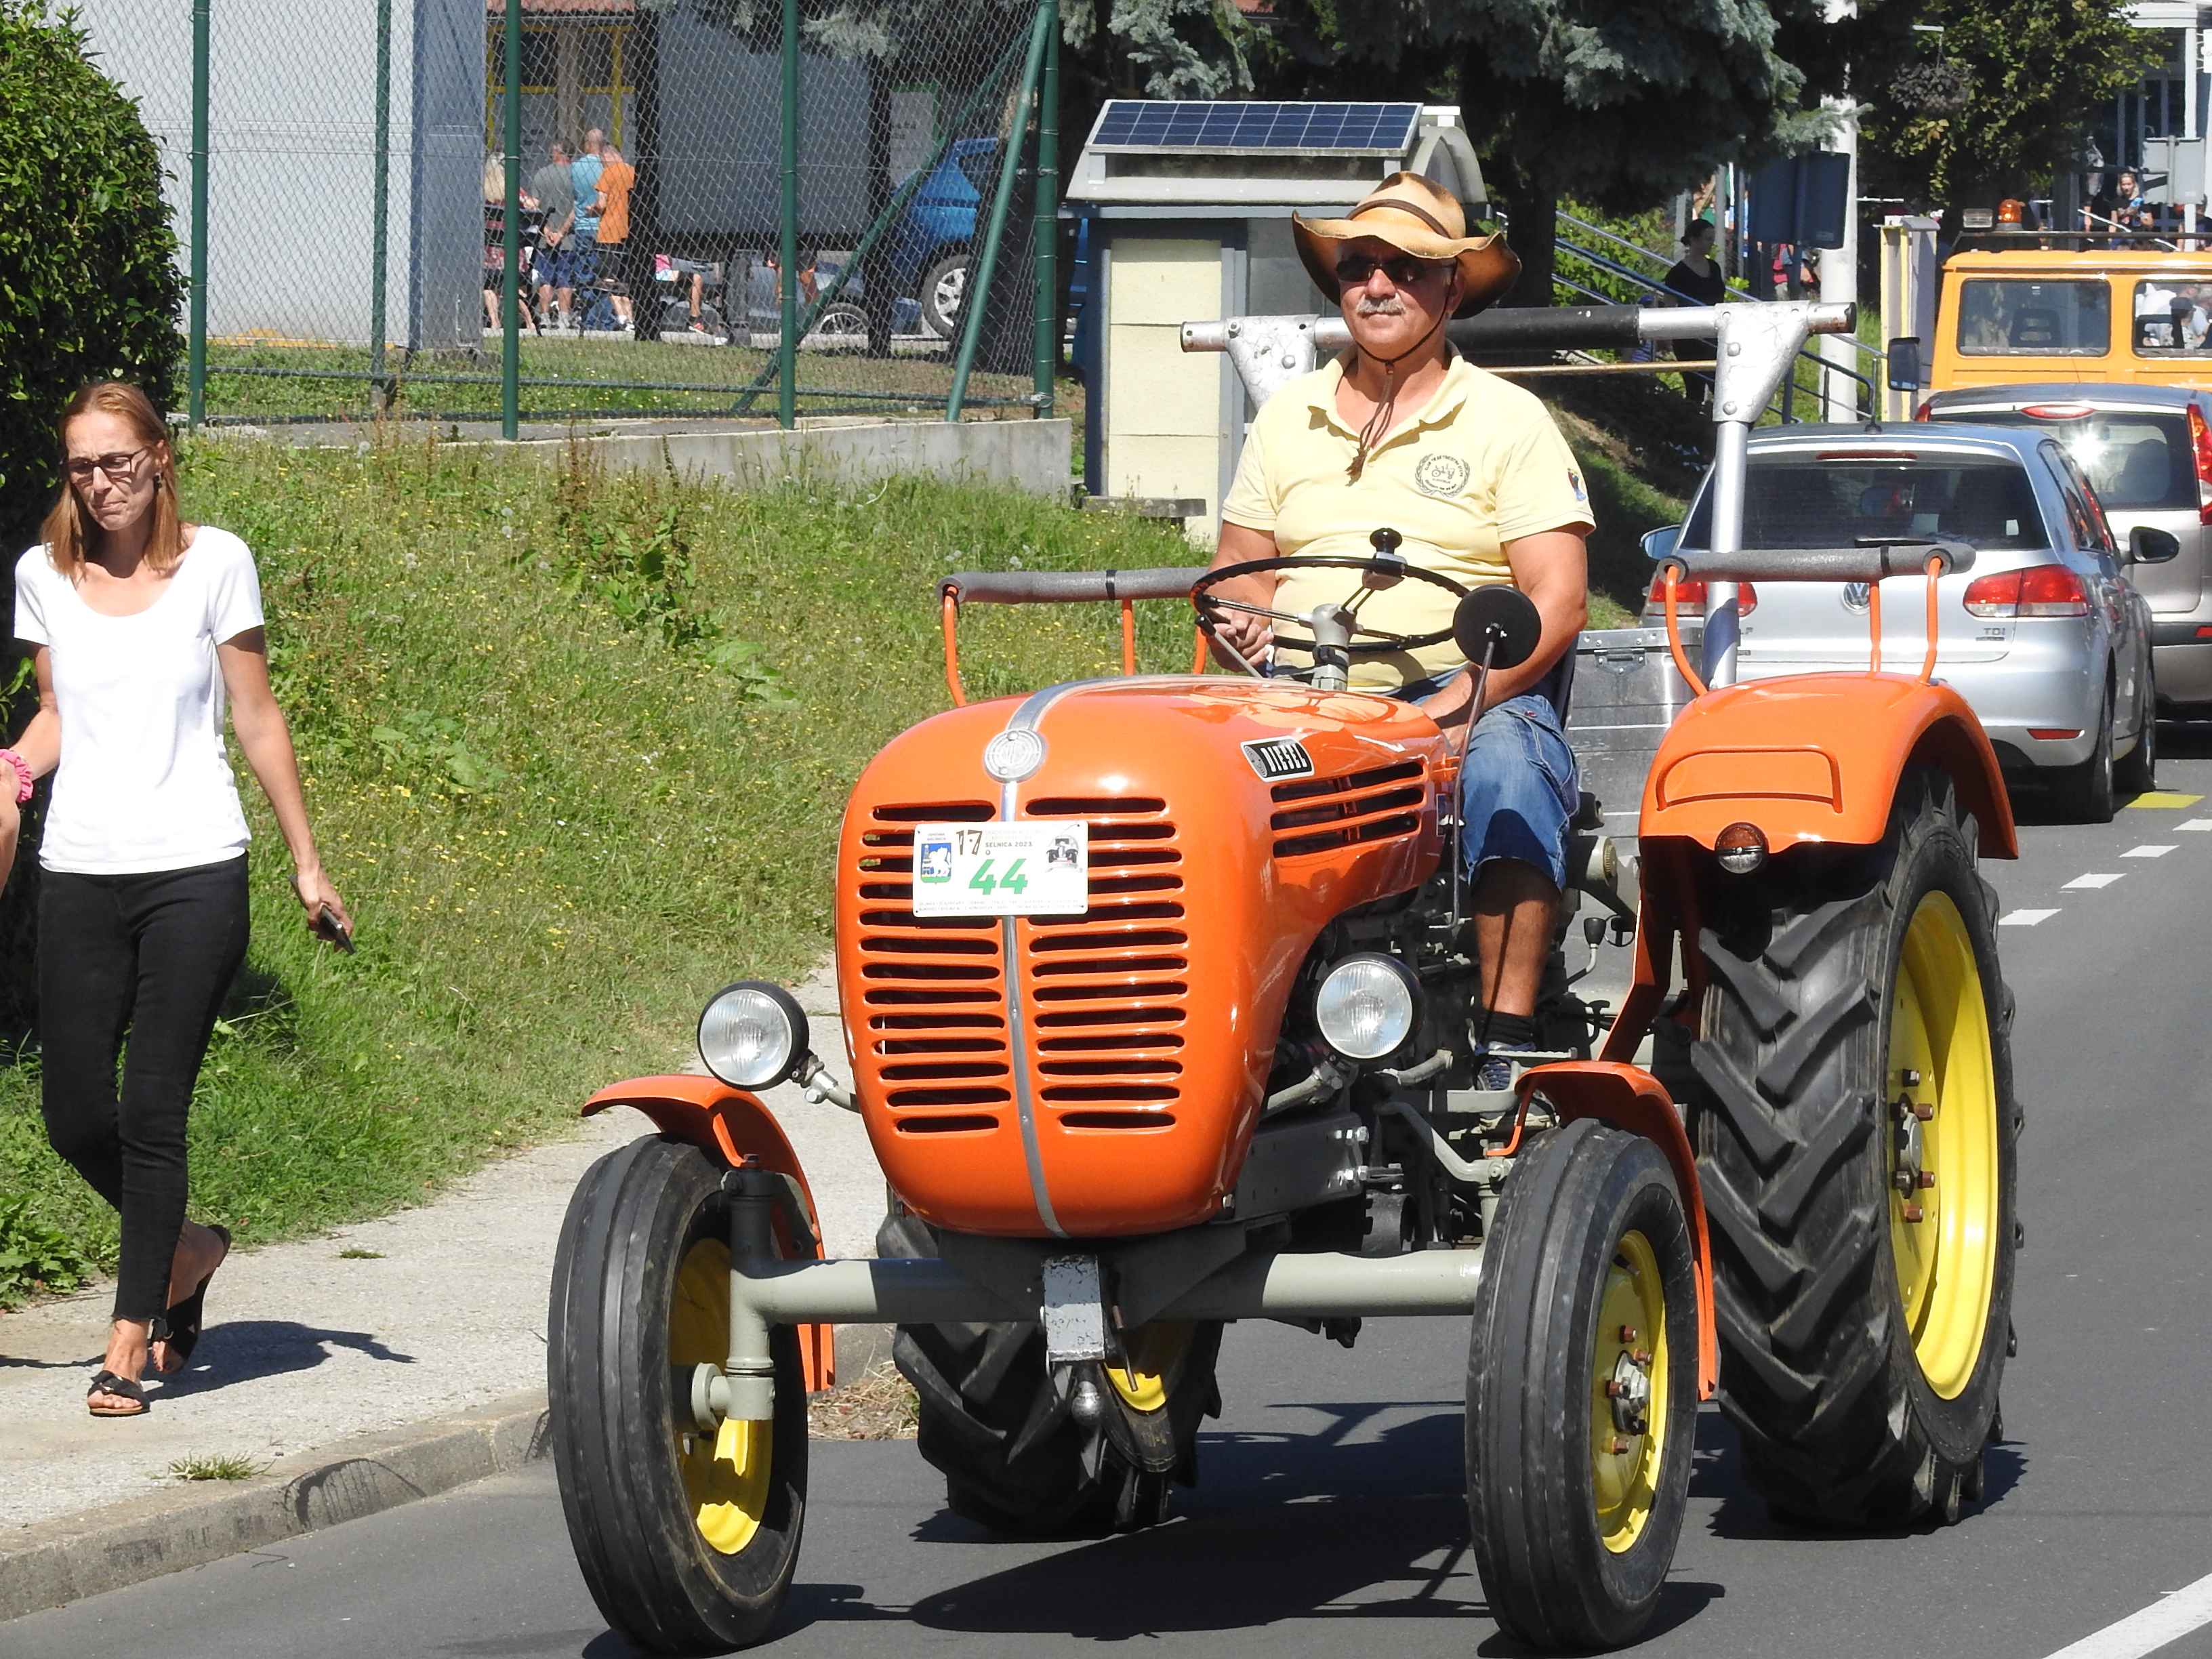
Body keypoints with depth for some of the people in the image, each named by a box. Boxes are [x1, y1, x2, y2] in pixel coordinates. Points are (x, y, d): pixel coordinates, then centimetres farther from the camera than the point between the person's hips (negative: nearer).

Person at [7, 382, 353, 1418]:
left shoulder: (214, 564, 0)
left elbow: (256, 718, 5)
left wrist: (306, 862, 6)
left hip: (193, 873, -3)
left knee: (153, 1111, -7)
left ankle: (131, 1338, 0)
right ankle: (183, 1252, 30)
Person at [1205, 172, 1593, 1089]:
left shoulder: (1507, 419, 6)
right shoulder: (1289, 416, 18)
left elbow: (1558, 601, -3)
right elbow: (1235, 573, 21)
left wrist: (1459, 701, -19)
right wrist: (1246, 625, -6)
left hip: (1473, 691, -3)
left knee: (1509, 772, -37)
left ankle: (1508, 1040, -37)